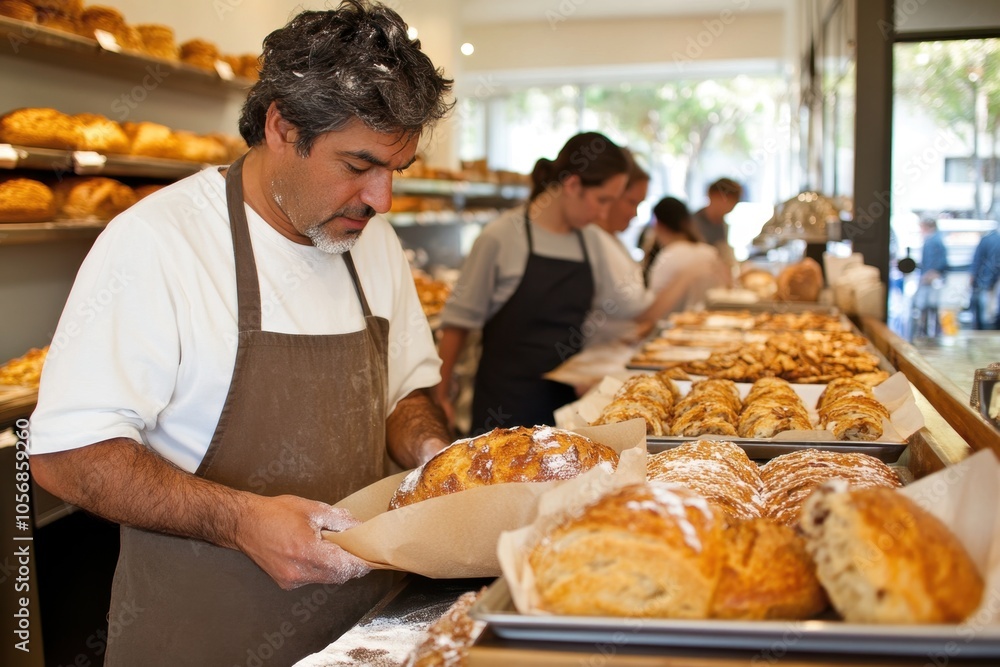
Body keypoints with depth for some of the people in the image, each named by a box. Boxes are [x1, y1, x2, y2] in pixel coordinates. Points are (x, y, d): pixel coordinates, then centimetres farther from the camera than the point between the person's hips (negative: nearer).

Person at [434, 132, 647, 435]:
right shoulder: (501, 237, -12)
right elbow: (459, 319, -8)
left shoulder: (590, 241, 6)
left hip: (565, 396, 6)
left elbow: (610, 302, 22)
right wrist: (441, 395, -6)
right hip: (505, 402, -5)